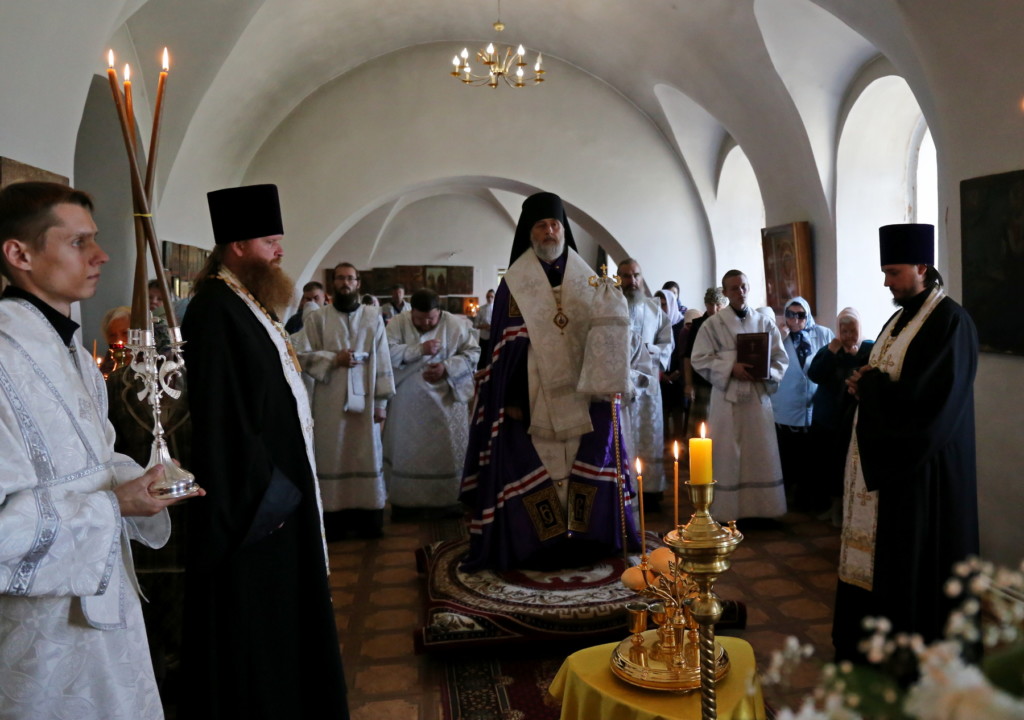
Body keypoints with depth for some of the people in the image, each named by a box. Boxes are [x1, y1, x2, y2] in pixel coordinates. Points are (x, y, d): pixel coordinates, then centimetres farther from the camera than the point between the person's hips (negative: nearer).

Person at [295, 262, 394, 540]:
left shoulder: (374, 316, 5)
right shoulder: (317, 318, 3)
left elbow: (382, 359, 3)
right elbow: (302, 355, 0)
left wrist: (382, 400, -1)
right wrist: (334, 359, -14)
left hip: (364, 398, 1)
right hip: (330, 399, -1)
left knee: (367, 456, 5)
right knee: (333, 457, 4)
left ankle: (368, 519, 13)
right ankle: (334, 517, 12)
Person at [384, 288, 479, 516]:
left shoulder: (456, 325, -5)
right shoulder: (397, 323, -4)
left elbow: (473, 354, -6)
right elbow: (387, 352, -16)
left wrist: (447, 367, -19)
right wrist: (420, 349, -23)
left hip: (446, 399, 0)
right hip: (409, 401, 0)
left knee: (449, 449, 6)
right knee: (406, 450, 9)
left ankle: (448, 498, 21)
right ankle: (403, 499, 22)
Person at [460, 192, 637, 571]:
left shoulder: (586, 280, 10)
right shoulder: (514, 285, 1)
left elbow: (604, 334, 9)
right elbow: (505, 345, -3)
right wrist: (510, 399, -10)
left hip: (581, 396, 3)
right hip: (534, 398, -3)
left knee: (590, 464, 3)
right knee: (534, 466, -3)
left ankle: (587, 539, 16)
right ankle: (532, 546, 7)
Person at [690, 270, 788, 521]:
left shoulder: (765, 323, 9)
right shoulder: (713, 324, 0)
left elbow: (780, 359, 8)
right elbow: (700, 359, -5)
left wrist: (765, 373, -13)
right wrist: (730, 368, -17)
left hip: (758, 395, 3)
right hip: (727, 397, -3)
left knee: (761, 455, 5)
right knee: (728, 456, 0)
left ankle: (761, 508, 15)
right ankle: (729, 511, 8)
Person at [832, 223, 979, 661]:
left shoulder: (950, 322, -14)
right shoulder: (901, 318, 13)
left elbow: (931, 399, -23)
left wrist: (870, 383, -12)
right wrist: (864, 383, -1)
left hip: (921, 466, -9)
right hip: (884, 456, 9)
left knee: (911, 558, 1)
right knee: (877, 552, 14)